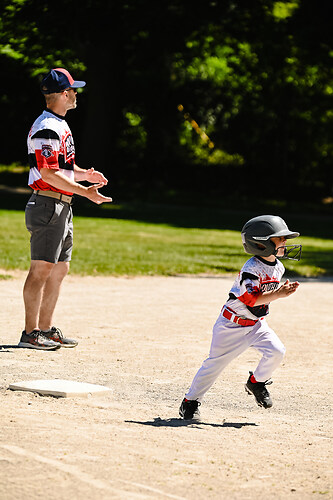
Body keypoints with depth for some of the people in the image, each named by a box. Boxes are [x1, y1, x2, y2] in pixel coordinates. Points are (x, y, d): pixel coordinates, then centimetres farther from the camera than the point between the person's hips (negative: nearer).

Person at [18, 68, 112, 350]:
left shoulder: (61, 125, 17)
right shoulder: (47, 128, -15)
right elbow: (49, 174, -22)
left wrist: (84, 174, 6)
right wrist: (85, 191, -23)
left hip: (63, 207, 10)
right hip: (48, 205, -10)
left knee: (60, 269, 12)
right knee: (41, 269, -8)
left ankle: (46, 329, 19)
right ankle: (30, 334, -5)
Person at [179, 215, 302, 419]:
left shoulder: (278, 266, 1)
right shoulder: (251, 269, -25)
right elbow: (252, 299, -30)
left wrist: (283, 290, -2)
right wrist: (278, 294, -35)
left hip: (257, 323, 6)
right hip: (233, 324, -6)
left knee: (276, 351, -15)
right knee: (216, 362, 0)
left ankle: (257, 382, 11)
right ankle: (191, 401, 16)